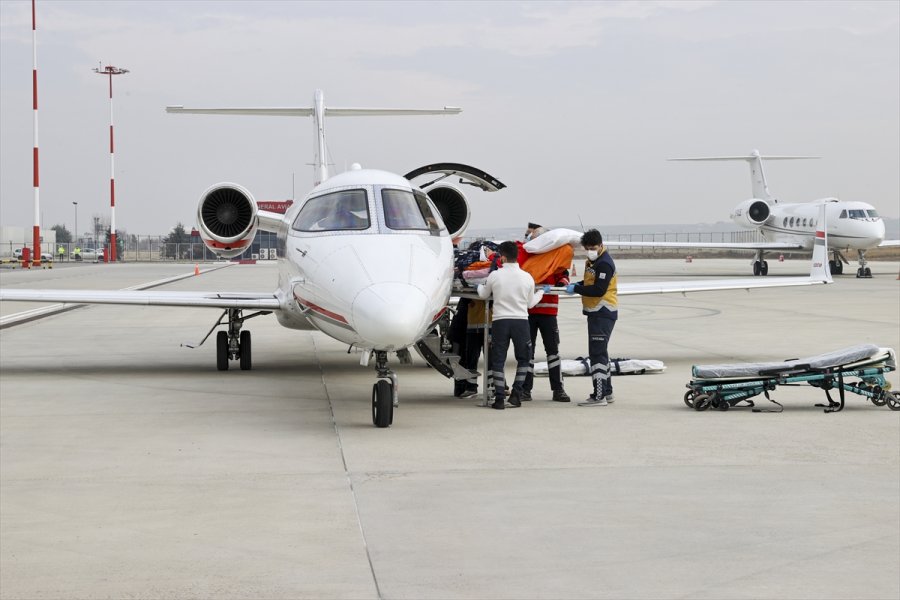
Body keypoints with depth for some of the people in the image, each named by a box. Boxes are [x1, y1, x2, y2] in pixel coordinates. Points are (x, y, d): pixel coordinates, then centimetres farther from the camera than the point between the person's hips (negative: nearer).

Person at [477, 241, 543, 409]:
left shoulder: (494, 276, -4)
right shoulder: (527, 277, -1)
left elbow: (484, 295, 15)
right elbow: (530, 303, 11)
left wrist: (480, 287, 38)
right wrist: (541, 292, 31)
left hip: (500, 321, -1)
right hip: (521, 321, 1)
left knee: (498, 360, 5)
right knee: (523, 358, 17)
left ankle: (499, 398, 1)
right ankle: (516, 393, 9)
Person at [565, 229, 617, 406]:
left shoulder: (604, 264, -17)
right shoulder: (592, 261, 15)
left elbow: (598, 290, -24)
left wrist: (576, 289, -17)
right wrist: (577, 285, 5)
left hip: (603, 313, -11)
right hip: (596, 312, 11)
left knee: (597, 353, -12)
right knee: (600, 352, 17)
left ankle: (599, 396, -14)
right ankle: (606, 392, 27)